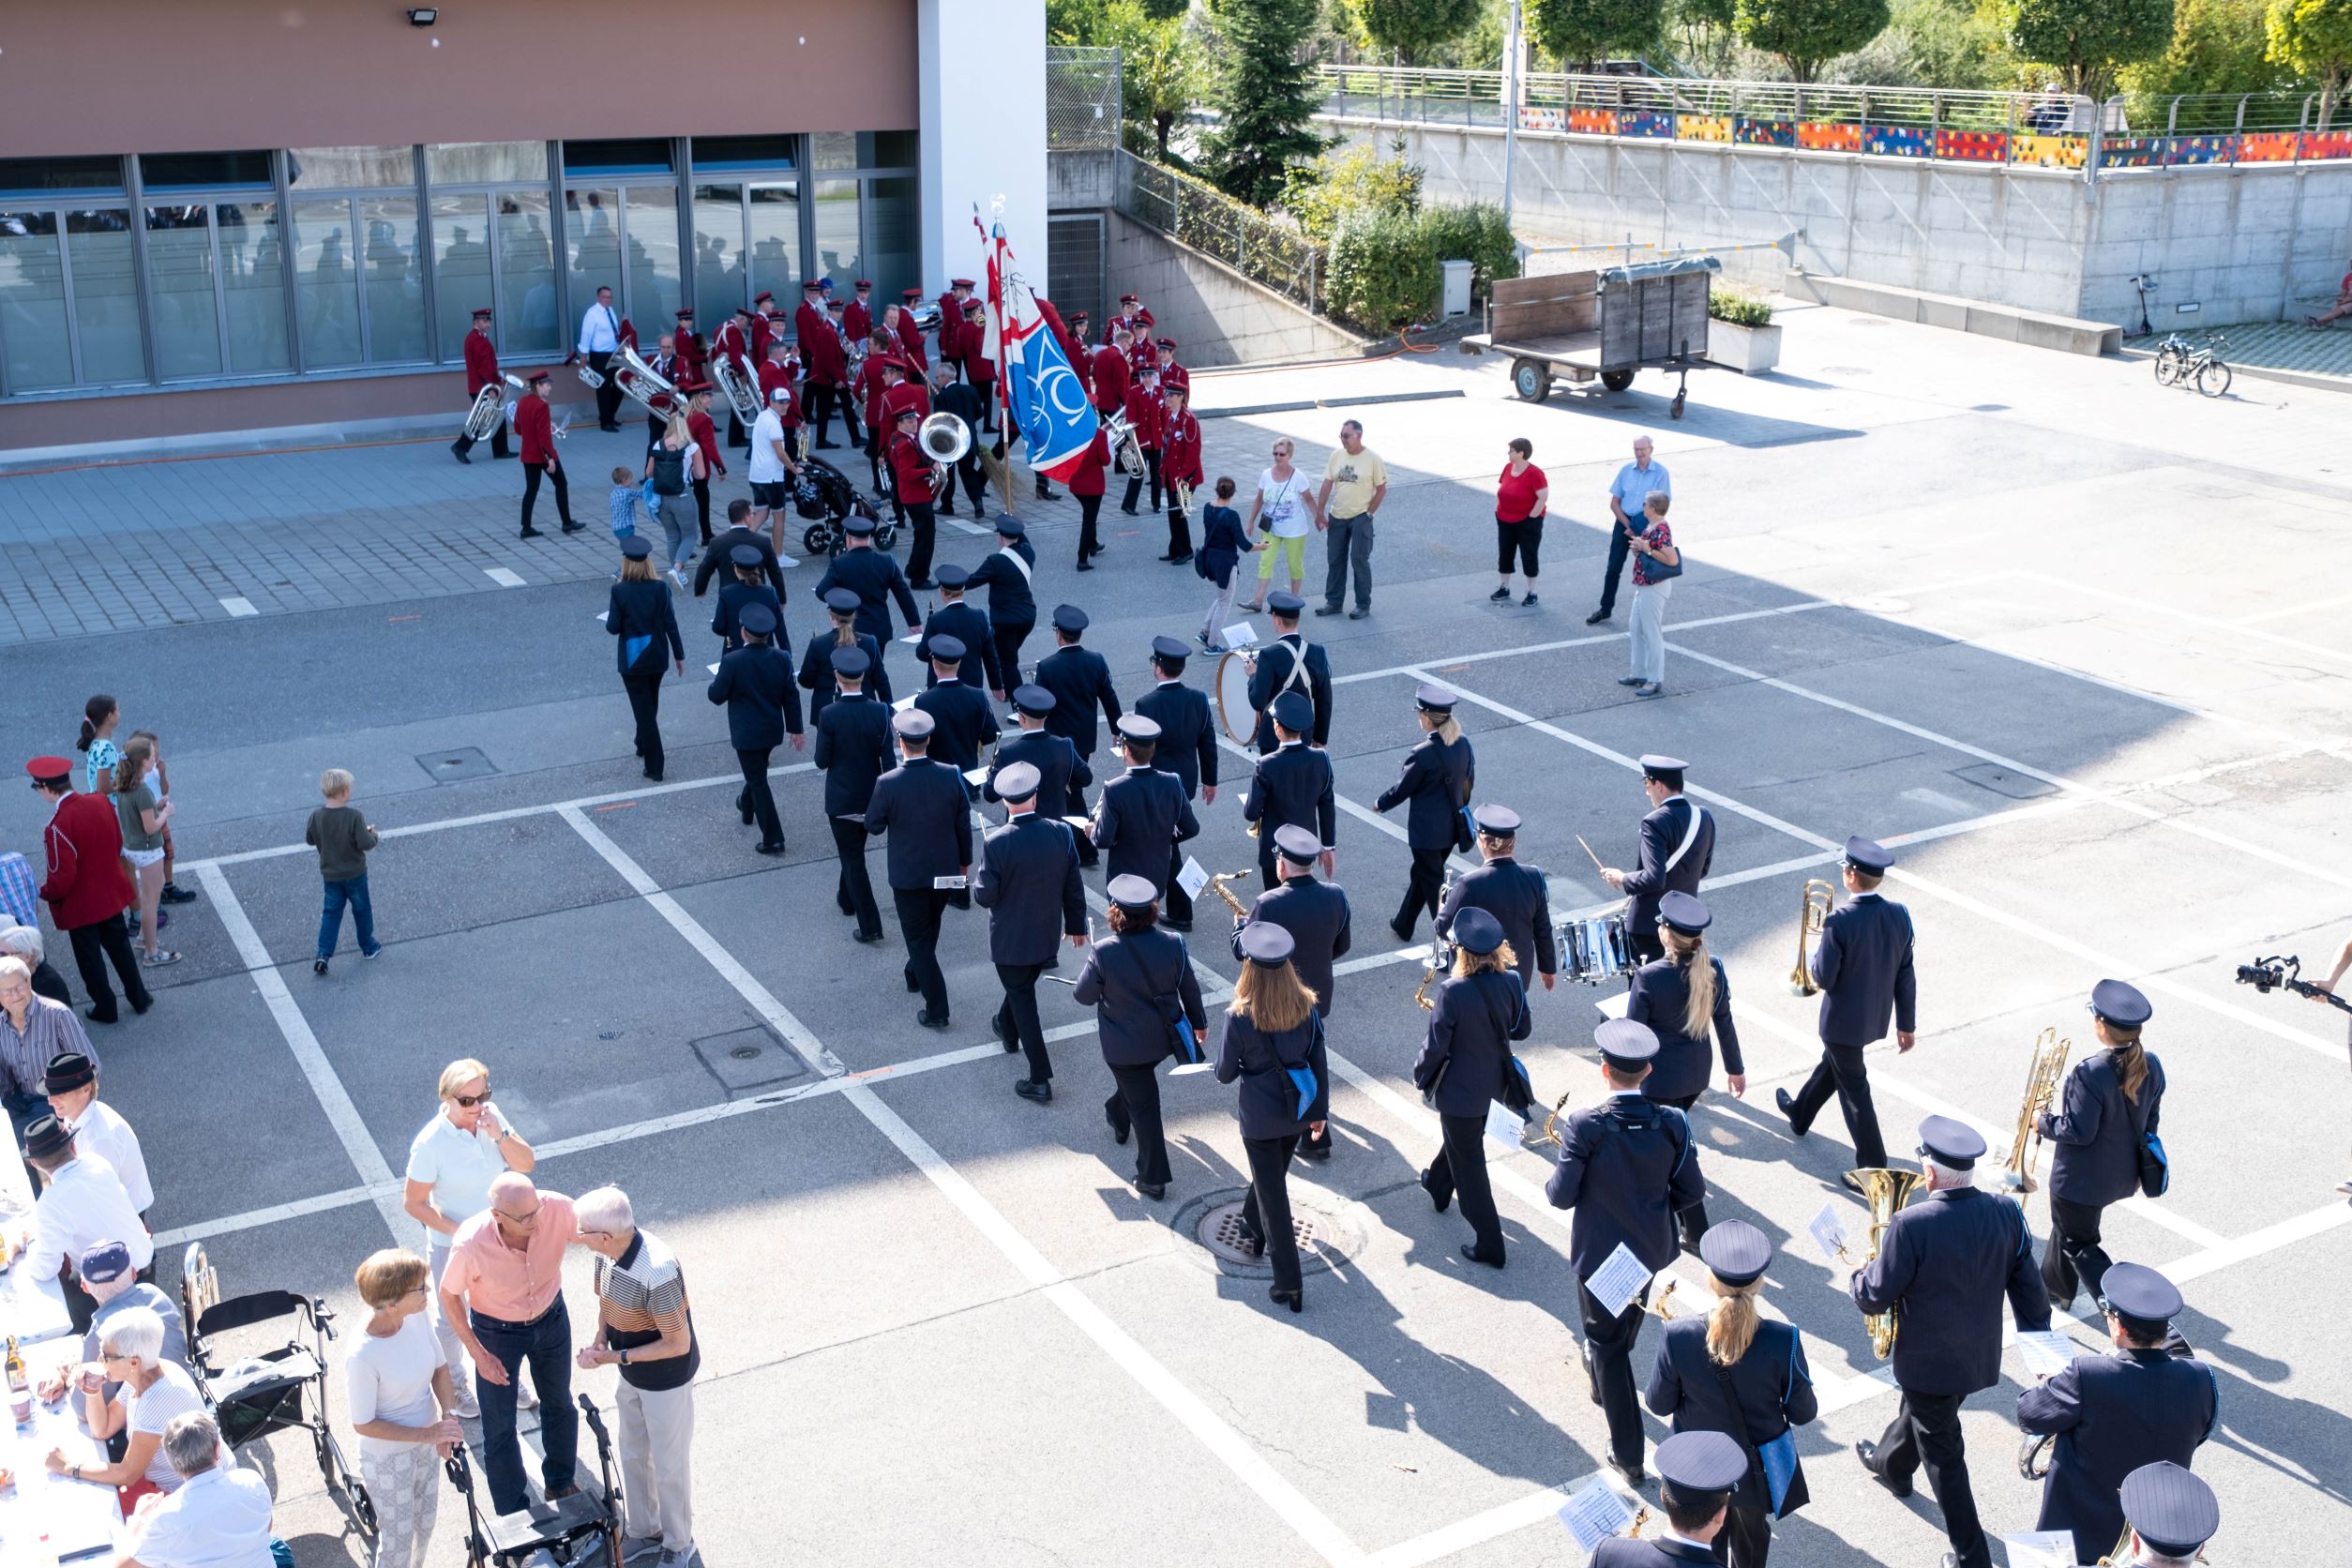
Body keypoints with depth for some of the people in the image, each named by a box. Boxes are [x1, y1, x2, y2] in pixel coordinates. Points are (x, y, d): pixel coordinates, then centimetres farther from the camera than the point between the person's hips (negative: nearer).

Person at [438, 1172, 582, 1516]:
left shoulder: (557, 1208, -33)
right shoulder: (470, 1244, -36)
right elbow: (449, 1295, -16)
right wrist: (478, 1354, -15)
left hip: (551, 1318, 3)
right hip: (497, 1332, -3)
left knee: (559, 1405, 25)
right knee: (499, 1428, 11)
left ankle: (559, 1485, 51)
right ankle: (513, 1514, 36)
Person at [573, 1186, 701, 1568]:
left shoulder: (658, 1274, -37)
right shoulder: (608, 1253, -14)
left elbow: (678, 1344, -28)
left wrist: (616, 1358, -25)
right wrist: (599, 1342, -12)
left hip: (666, 1381, -7)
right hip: (632, 1376, 7)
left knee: (670, 1466, 13)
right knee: (633, 1456, 24)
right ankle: (643, 1531, 46)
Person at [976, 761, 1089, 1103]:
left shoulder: (995, 843, -27)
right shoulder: (1061, 832, -15)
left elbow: (986, 897, -19)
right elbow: (1073, 886, -5)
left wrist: (978, 888, 5)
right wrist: (1076, 924, 10)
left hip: (1010, 939, -4)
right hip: (1047, 934, 4)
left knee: (1021, 996, 10)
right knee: (1023, 986, 30)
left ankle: (1040, 1080, 10)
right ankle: (1008, 1030, 58)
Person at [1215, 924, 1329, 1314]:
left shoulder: (1240, 1017, -22)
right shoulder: (1306, 1007, -11)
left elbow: (1225, 1073, -12)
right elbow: (1319, 1063, -3)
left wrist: (1231, 1056, 9)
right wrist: (1320, 1110, 9)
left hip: (1260, 1116, -5)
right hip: (1298, 1110, 5)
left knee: (1273, 1193, 4)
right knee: (1274, 1175, 29)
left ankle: (1289, 1284, 6)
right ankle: (1254, 1230, 55)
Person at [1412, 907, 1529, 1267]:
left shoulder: (1453, 991, -29)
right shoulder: (1511, 983, -14)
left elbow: (1436, 1045, -21)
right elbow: (1521, 1030, 0)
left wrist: (1420, 1074, -2)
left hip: (1459, 1089, -6)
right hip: (1494, 1084, 6)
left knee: (1469, 1163, 7)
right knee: (1466, 1140, 32)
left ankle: (1489, 1244, 12)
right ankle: (1438, 1185, 58)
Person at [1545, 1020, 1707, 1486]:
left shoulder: (1584, 1126, -26)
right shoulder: (1672, 1123, -16)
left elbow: (1561, 1195, -20)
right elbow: (1692, 1190, -7)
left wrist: (1556, 1178, 2)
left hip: (1600, 1252, -4)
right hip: (1652, 1247, 4)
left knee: (1607, 1343, 10)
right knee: (1626, 1329, 31)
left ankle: (1629, 1457, 12)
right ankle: (1603, 1382, 59)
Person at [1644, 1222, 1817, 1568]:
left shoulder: (1677, 1337, -29)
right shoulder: (1783, 1340, -30)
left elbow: (1658, 1404, -13)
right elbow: (1804, 1413, -15)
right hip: (1759, 1468, 1)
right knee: (1752, 1534, 31)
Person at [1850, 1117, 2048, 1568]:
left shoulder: (1912, 1224, -30)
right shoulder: (2006, 1213, -14)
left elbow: (1876, 1296, -20)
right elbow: (2028, 1289, -4)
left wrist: (1859, 1276, 3)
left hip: (1929, 1361, -6)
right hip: (1981, 1356, 6)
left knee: (1943, 1454, 12)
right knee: (1918, 1411, 33)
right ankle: (1891, 1465, 60)